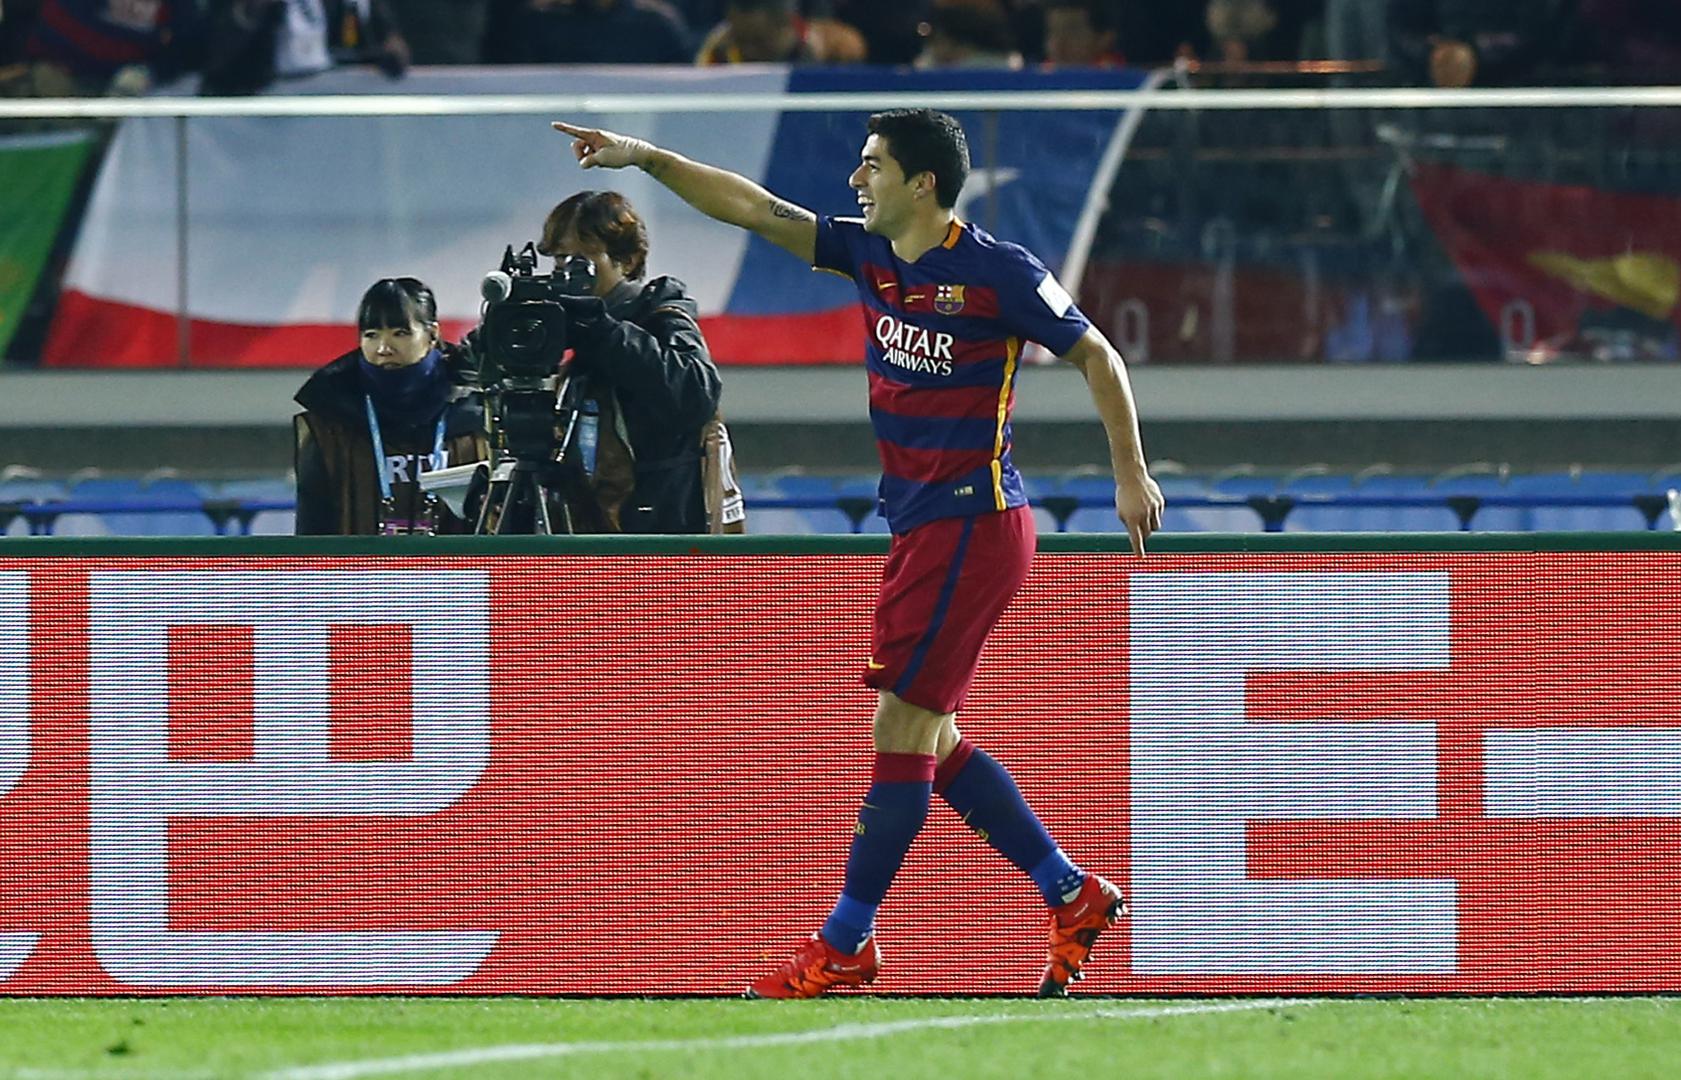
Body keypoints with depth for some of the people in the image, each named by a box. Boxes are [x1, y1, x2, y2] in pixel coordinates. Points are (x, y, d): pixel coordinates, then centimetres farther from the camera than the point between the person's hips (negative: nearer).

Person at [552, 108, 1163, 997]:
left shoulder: (1000, 273, -12)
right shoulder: (869, 255, 7)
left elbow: (1096, 357, -3)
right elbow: (753, 207, 8)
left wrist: (1130, 474, -2)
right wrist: (647, 158, 2)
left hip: (971, 525, -8)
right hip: (919, 525, 8)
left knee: (901, 731, -6)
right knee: (930, 741, 11)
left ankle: (844, 948, -2)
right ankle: (1073, 897, 20)